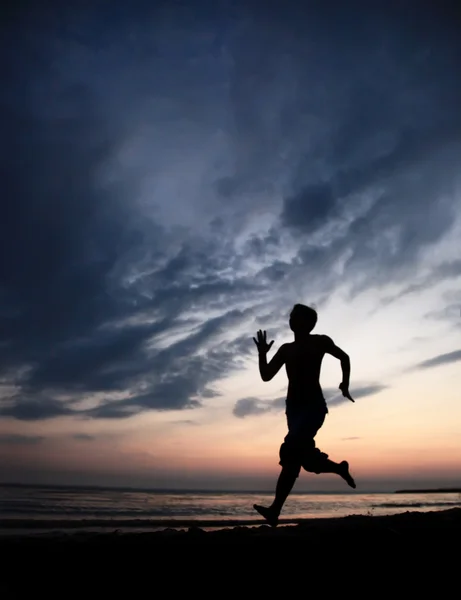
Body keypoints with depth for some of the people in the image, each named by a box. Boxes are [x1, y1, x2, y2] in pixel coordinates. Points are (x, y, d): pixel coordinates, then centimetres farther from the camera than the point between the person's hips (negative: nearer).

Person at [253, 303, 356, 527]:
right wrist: (262, 354, -1)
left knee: (290, 451, -22)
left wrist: (345, 385, 12)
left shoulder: (320, 342, 5)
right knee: (305, 457, 2)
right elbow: (266, 375, 11)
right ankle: (340, 467, 26)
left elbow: (344, 357, 18)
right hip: (293, 407, 6)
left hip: (313, 405, -6)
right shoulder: (286, 349, 16)